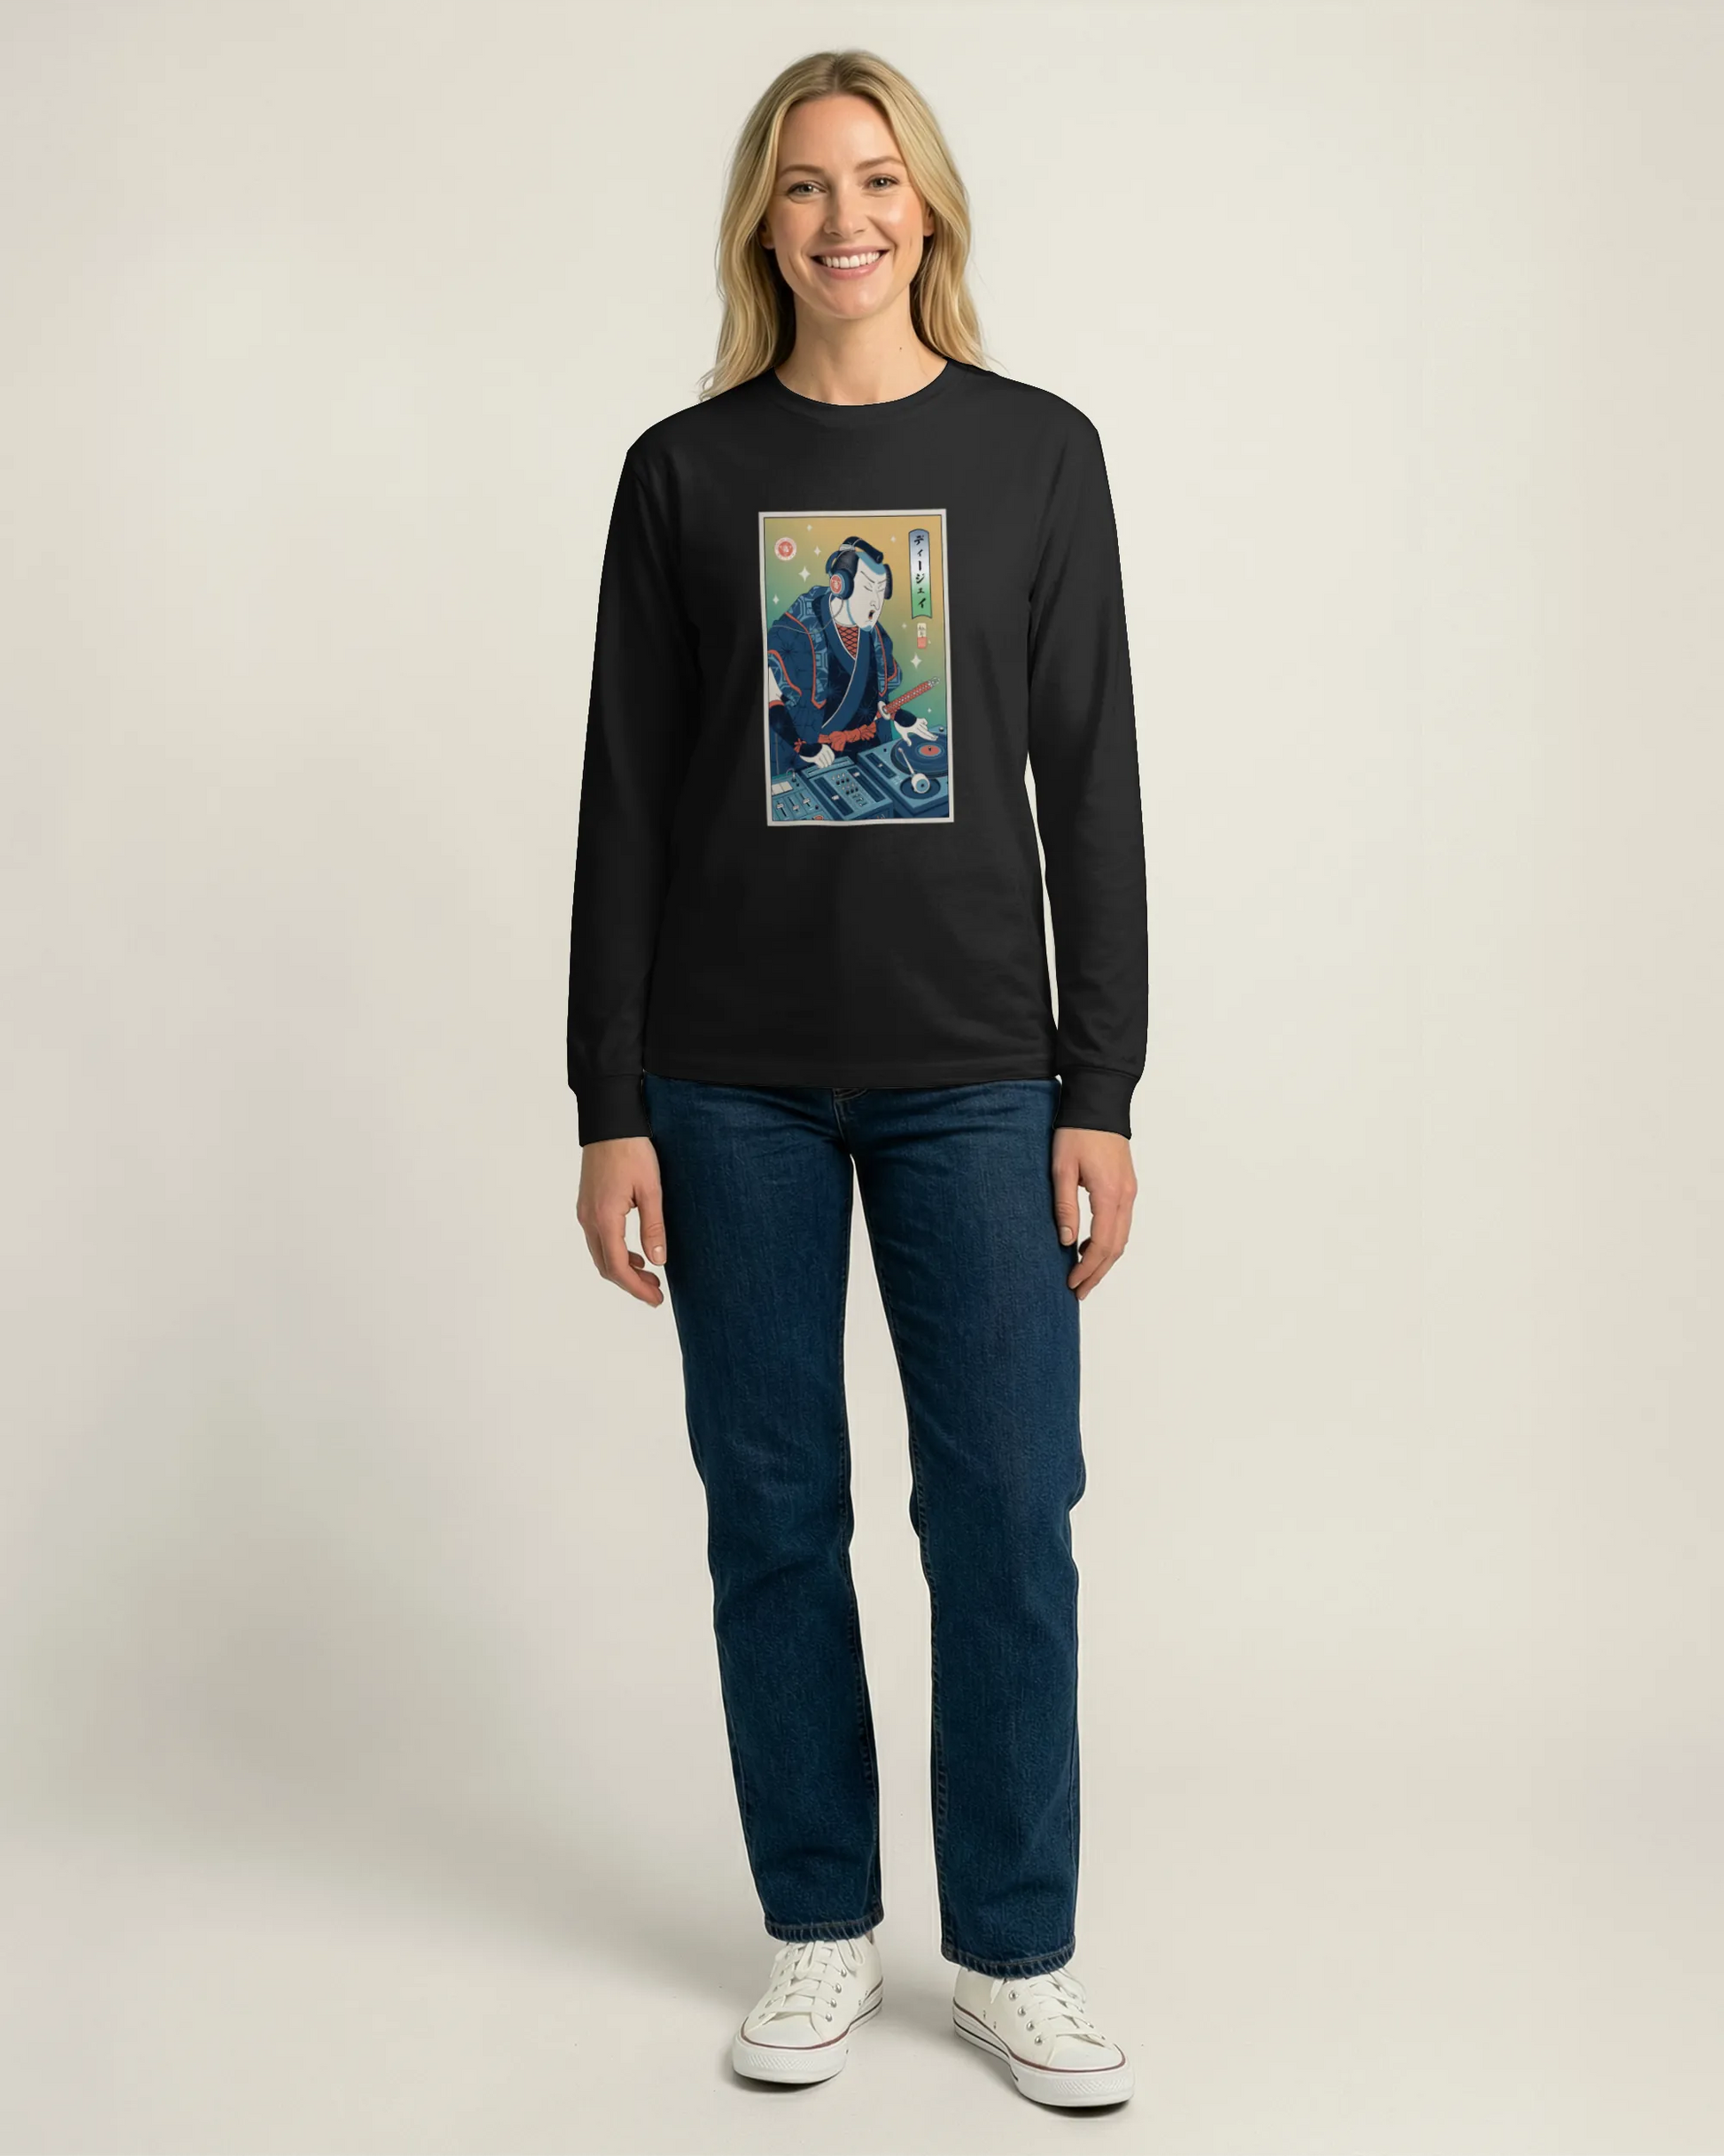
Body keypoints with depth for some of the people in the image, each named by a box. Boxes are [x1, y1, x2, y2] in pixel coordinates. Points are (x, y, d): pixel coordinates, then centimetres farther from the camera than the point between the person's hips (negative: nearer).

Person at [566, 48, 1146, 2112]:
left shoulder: (1037, 450, 4)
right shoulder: (686, 470, 4)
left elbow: (1089, 784, 3)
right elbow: (625, 800, 3)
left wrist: (1101, 1094, -3)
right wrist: (608, 1110, -1)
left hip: (971, 1070, 0)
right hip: (732, 1078, 1)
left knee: (1007, 1509, 1)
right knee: (772, 1509, 7)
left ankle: (1014, 1952, 17)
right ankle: (821, 1929, 23)